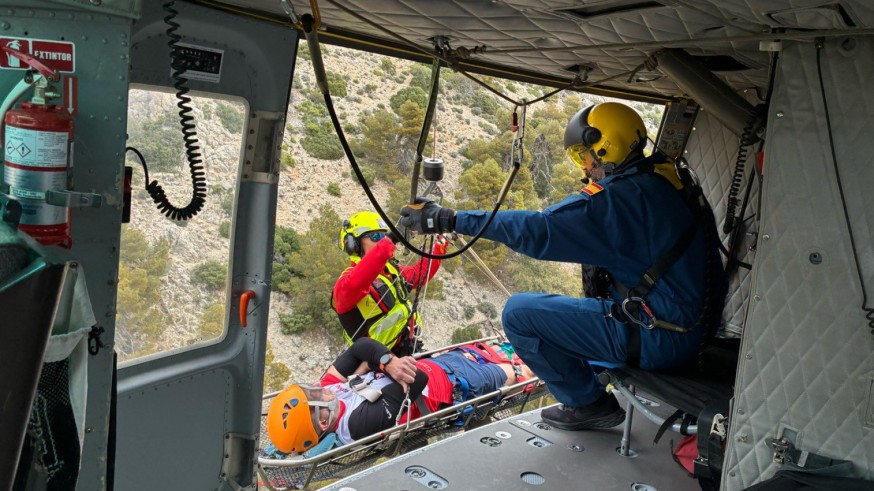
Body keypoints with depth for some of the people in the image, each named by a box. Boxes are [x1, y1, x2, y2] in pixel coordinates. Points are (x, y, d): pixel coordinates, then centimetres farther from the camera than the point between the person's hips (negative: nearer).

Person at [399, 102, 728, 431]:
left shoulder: (620, 195, -19)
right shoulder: (670, 181, 9)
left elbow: (539, 231, -24)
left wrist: (450, 219, -21)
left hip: (660, 339, -10)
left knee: (518, 312, -9)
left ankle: (588, 405, 6)